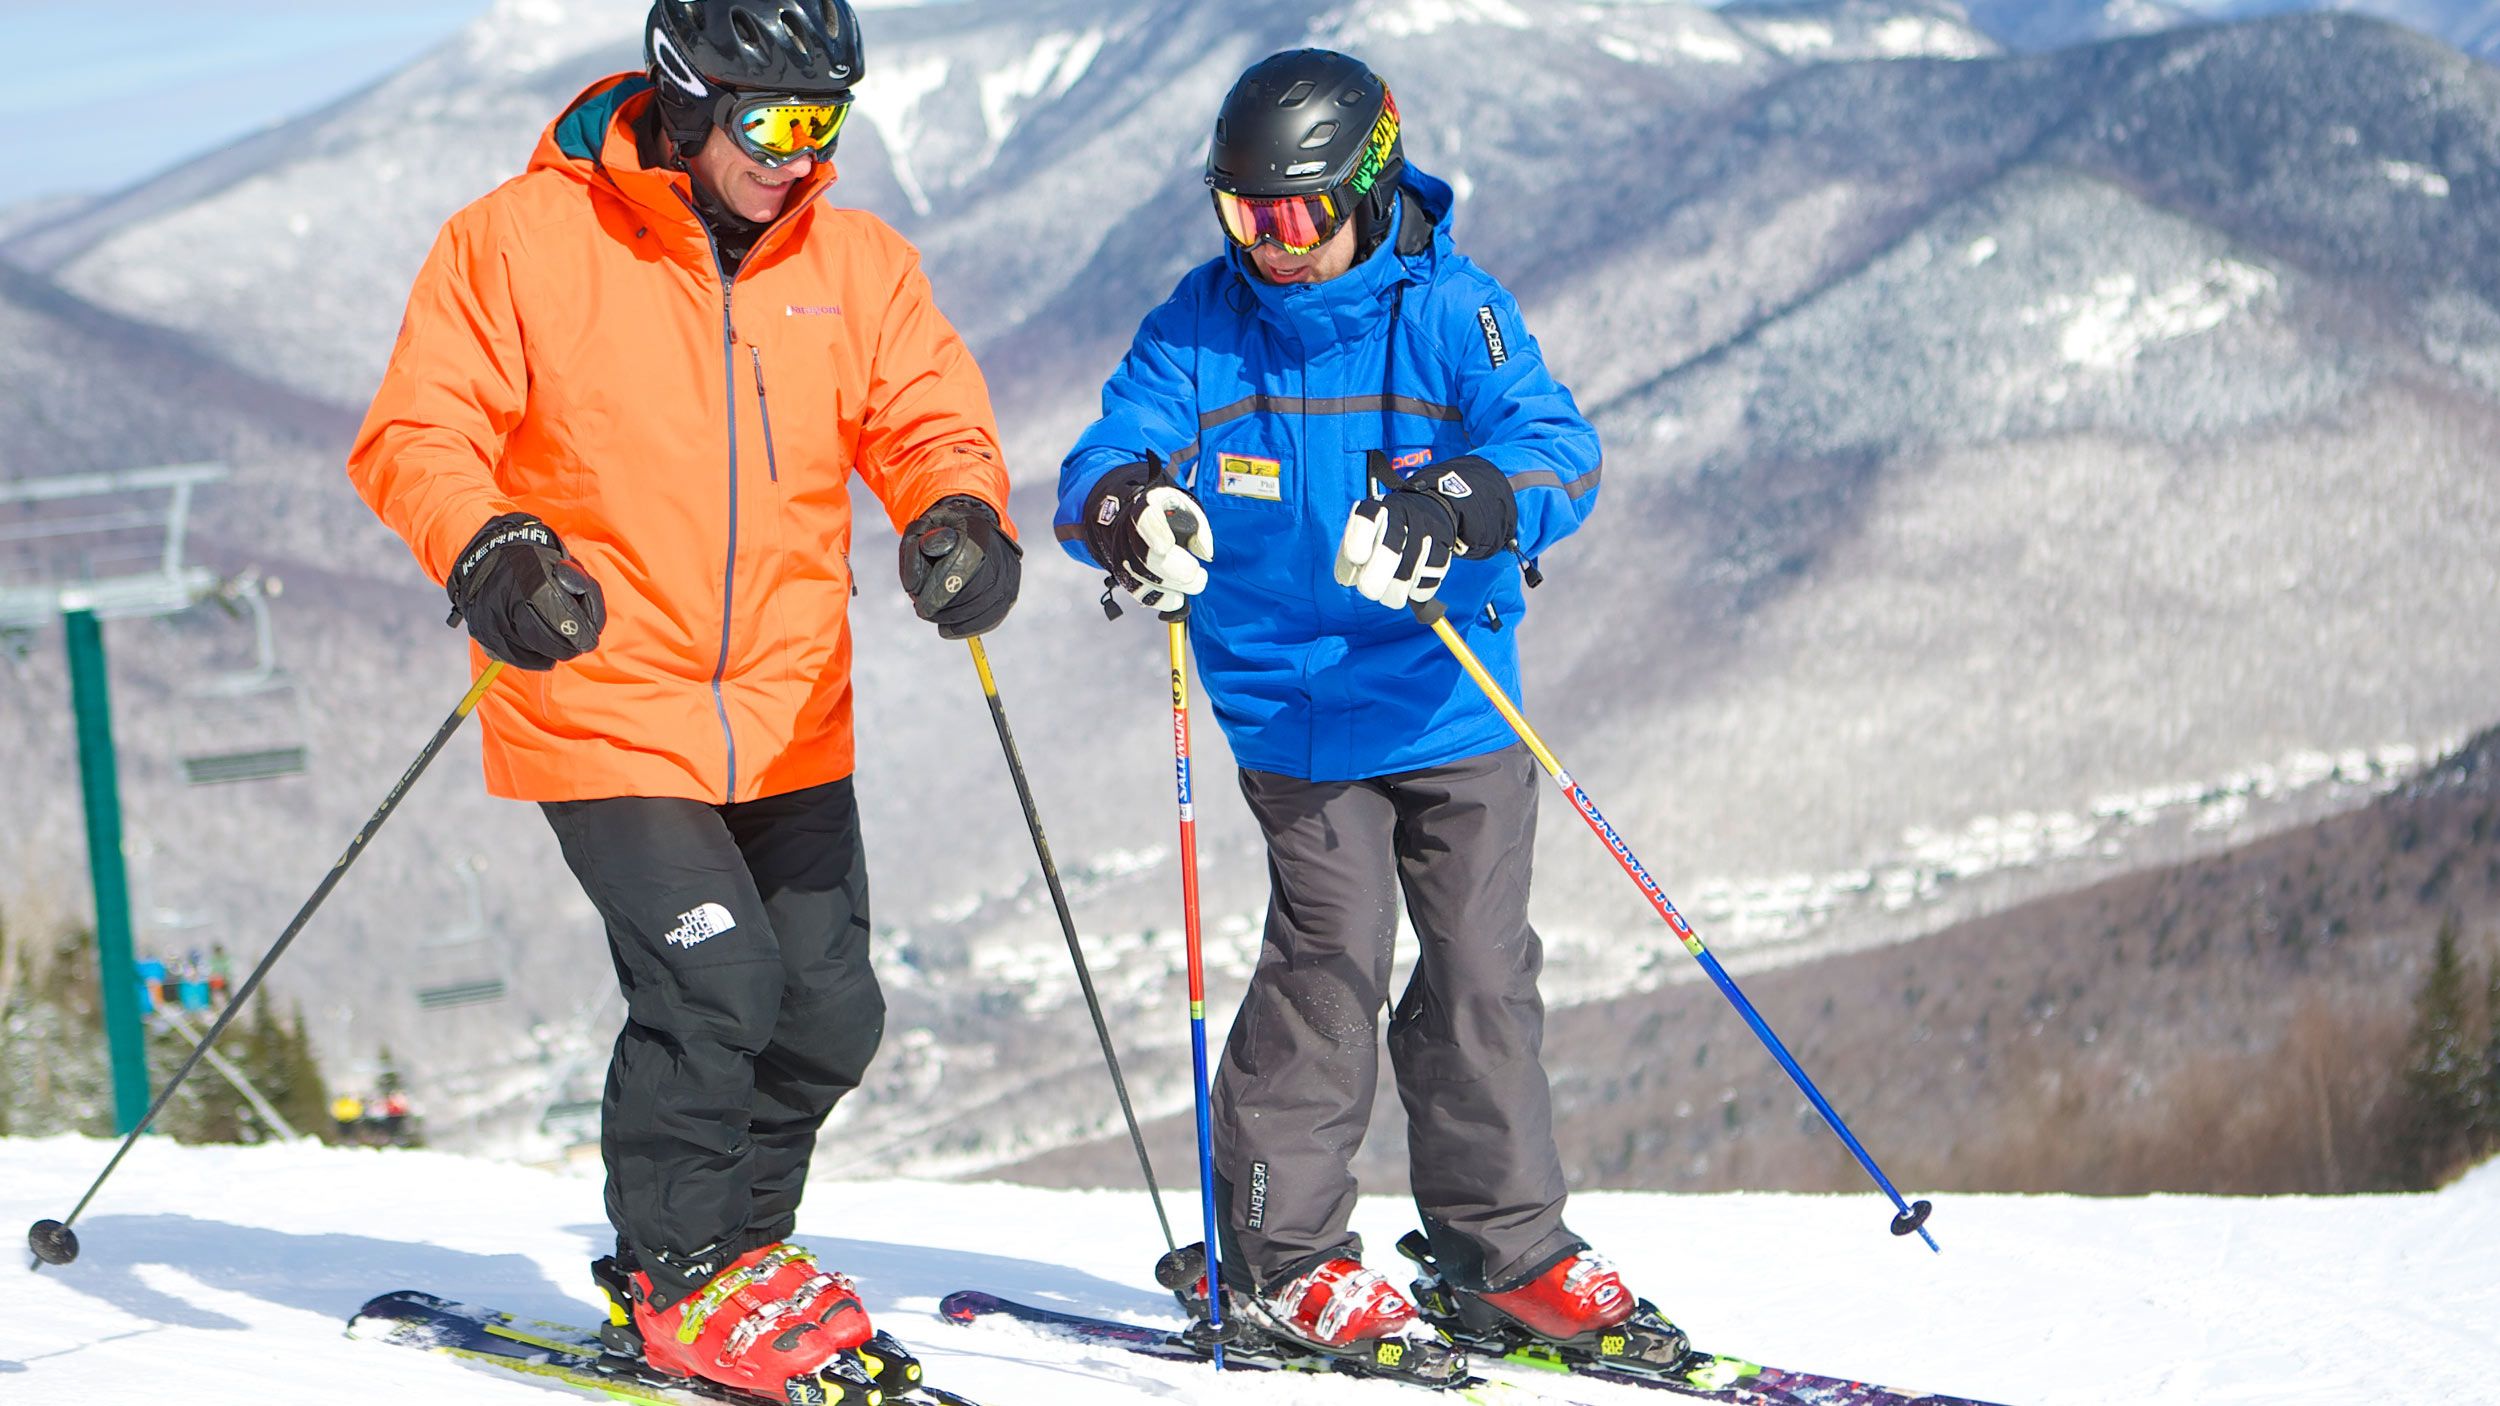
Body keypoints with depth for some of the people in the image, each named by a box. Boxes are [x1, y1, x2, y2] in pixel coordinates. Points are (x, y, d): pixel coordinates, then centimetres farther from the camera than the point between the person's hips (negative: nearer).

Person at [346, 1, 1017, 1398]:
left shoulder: (853, 262, 6)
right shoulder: (523, 241, -7)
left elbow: (929, 418, 3)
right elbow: (418, 431, -8)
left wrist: (960, 513, -20)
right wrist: (485, 548, -27)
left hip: (791, 718, 5)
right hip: (605, 706, -5)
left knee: (828, 1009, 6)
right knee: (713, 979, -15)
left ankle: (743, 1240, 31)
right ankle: (675, 1280, 5)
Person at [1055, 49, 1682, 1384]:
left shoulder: (1451, 312, -7)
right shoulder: (1201, 326, -1)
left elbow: (1555, 447, -19)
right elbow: (1106, 455, -9)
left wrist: (1449, 510, -40)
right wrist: (1127, 507, -34)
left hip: (1456, 709, 1)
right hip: (1292, 714, 0)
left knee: (1481, 971, 3)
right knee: (1331, 959, -10)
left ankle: (1504, 1247, 18)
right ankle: (1276, 1256, 1)